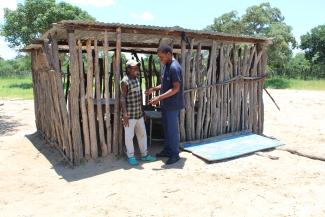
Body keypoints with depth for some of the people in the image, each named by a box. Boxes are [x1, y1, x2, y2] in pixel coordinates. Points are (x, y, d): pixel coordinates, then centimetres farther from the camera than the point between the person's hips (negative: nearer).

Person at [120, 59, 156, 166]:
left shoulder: (136, 79, 10)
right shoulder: (125, 81, -14)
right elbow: (122, 99, -16)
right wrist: (125, 114, -20)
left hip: (139, 113, 8)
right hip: (130, 114, -8)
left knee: (142, 134, 15)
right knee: (129, 136, 5)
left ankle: (144, 154, 28)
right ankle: (131, 156, 20)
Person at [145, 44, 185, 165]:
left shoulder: (174, 67, -19)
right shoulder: (166, 66, 11)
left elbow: (176, 88, -23)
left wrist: (159, 97, -26)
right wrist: (154, 89, 5)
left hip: (172, 105, -9)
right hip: (165, 104, 9)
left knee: (172, 130, 1)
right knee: (166, 128, 17)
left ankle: (175, 154, 14)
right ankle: (167, 150, 31)